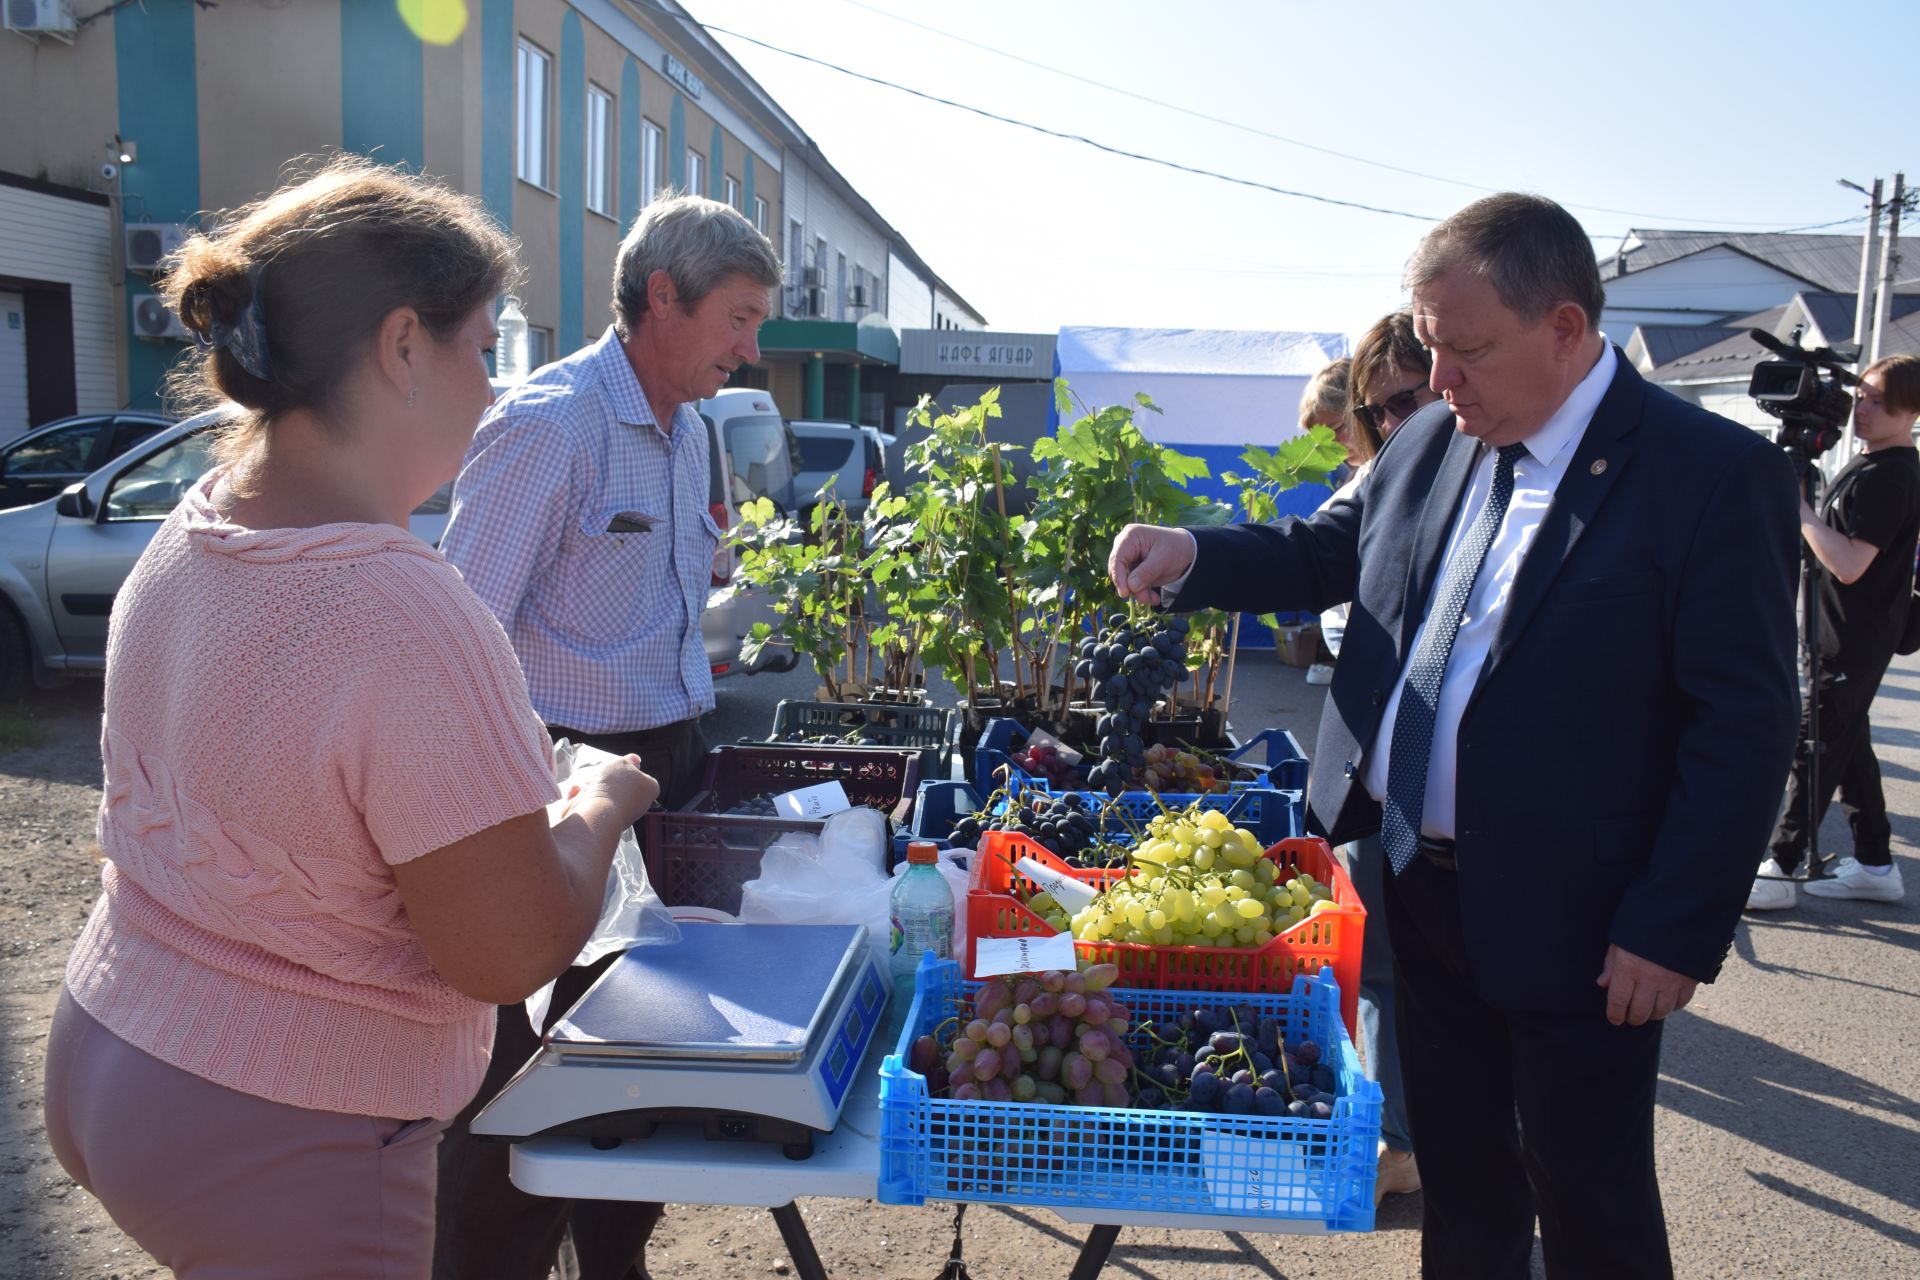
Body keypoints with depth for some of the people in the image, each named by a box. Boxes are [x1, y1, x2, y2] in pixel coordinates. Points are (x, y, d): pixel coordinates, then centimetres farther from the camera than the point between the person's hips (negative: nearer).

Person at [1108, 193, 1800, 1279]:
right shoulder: (1434, 442, 4)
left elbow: (1745, 724, -15)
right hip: (1422, 886, 6)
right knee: (1456, 1159, 22)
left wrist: (1676, 931, -16)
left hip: (1568, 921, -6)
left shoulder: (1714, 474, -14)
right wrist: (1192, 557, -1)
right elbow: (1328, 551, 18)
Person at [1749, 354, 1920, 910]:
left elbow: (1849, 563, -26)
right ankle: (1875, 865, 23)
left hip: (1855, 640, -10)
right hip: (1846, 632, 10)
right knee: (1847, 745, 15)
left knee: (1816, 749, -6)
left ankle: (1778, 871, -2)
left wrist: (1800, 510, -19)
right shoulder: (1871, 464, 12)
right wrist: (1801, 508, 7)